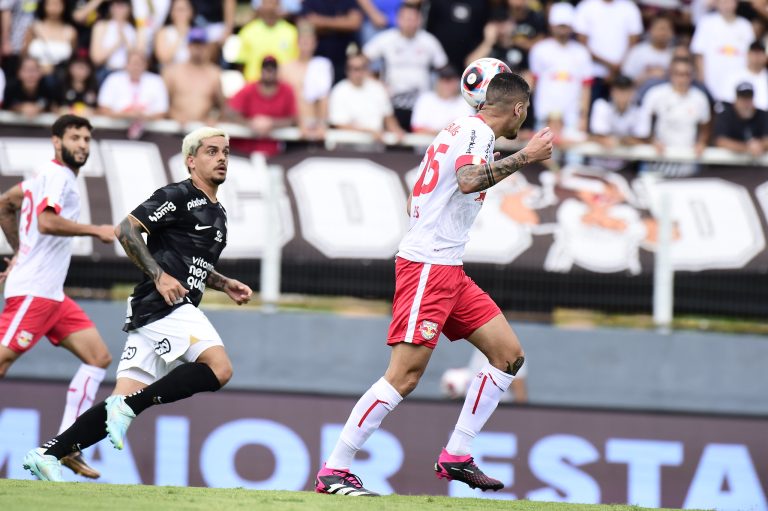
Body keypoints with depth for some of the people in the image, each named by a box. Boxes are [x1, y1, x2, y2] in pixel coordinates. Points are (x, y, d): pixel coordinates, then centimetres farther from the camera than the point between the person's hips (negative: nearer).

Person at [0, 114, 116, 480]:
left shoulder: (52, 176, 19)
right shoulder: (57, 175, -10)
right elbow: (47, 221, -26)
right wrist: (95, 230, -19)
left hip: (52, 295, 10)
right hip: (32, 292, -10)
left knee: (99, 357, 5)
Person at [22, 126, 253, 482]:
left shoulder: (217, 213, 24)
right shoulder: (178, 196, -3)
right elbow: (127, 229, -11)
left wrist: (225, 285, 21)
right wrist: (159, 275, -17)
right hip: (164, 305, -9)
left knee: (127, 399, 0)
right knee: (218, 368, -24)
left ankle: (46, 454, -2)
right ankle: (127, 408, -20)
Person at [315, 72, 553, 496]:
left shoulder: (461, 129, 18)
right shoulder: (477, 131, -11)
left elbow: (414, 200, 26)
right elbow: (469, 180, -33)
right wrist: (525, 156, -26)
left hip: (447, 269, 10)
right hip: (427, 266, -10)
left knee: (508, 354, 8)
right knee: (404, 377, -13)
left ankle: (456, 457, 10)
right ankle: (333, 471, -10)